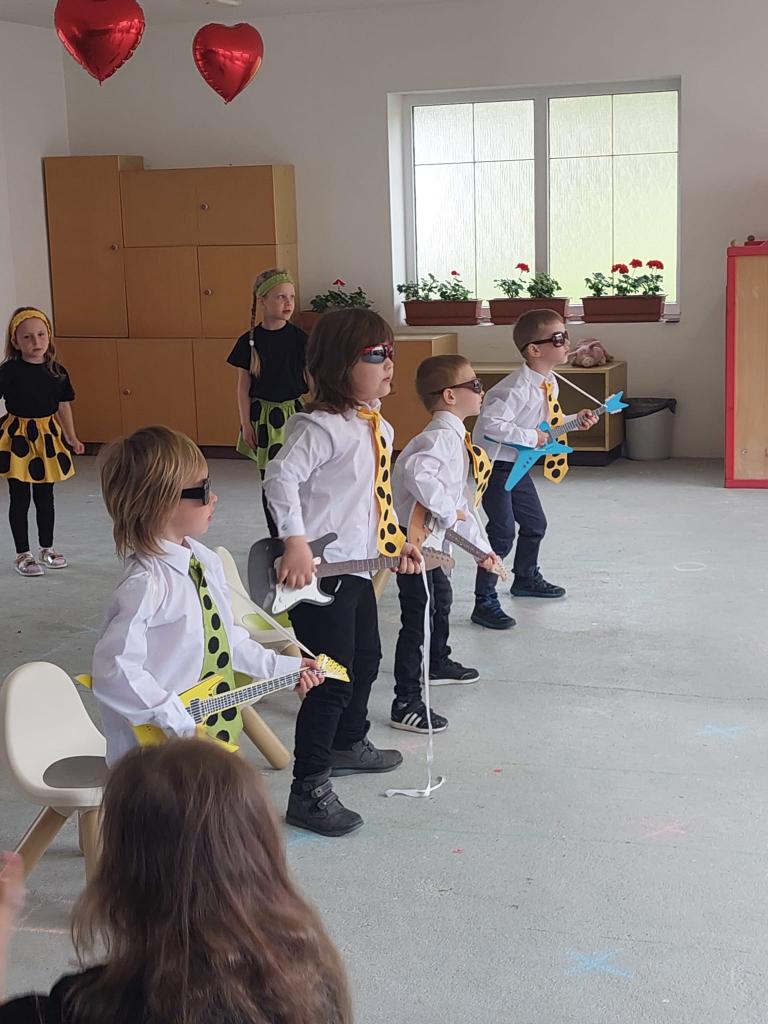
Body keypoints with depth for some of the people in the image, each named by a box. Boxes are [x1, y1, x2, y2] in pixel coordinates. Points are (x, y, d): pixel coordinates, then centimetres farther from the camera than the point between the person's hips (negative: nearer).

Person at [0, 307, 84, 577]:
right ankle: (23, 555, 13)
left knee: (45, 497, 14)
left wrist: (72, 438, 17)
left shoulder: (56, 372, 1)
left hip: (48, 438, 4)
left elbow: (64, 406, 11)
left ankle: (47, 549, 27)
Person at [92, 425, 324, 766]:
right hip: (160, 754, -9)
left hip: (215, 735, 9)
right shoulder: (145, 586, -25)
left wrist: (280, 667, 17)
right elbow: (114, 671, -30)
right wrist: (177, 719, -27)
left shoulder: (206, 562, 4)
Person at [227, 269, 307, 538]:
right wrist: (245, 423, -2)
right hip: (262, 414, 1)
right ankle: (276, 540, 20)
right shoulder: (249, 341, -2)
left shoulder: (298, 338, -3)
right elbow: (243, 386, 2)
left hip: (293, 412, -1)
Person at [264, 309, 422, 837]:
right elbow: (281, 477, -27)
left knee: (367, 658, 26)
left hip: (359, 567, 10)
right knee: (333, 680, -8)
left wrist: (396, 541, 13)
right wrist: (296, 543, -32)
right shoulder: (322, 426, -20)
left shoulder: (380, 427, 10)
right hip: (322, 571, -10)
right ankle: (309, 792, 1)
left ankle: (349, 744, 49)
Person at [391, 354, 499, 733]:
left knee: (442, 598, 29)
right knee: (417, 619, -8)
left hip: (431, 540, 11)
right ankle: (406, 704, -2)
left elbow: (459, 501, 18)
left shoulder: (455, 438, 11)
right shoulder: (442, 436, -22)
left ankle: (439, 663, 53)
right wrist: (448, 513, -32)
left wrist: (482, 546, 17)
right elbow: (417, 472, -44)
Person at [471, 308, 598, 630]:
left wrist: (576, 420, 2)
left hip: (518, 466, 10)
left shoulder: (550, 383, 2)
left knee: (535, 524, 21)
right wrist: (531, 437, -29)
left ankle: (526, 578, 46)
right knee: (502, 532, -13)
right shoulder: (518, 388, -28)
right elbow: (491, 424, -35)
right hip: (496, 466, -10)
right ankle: (484, 603, -5)